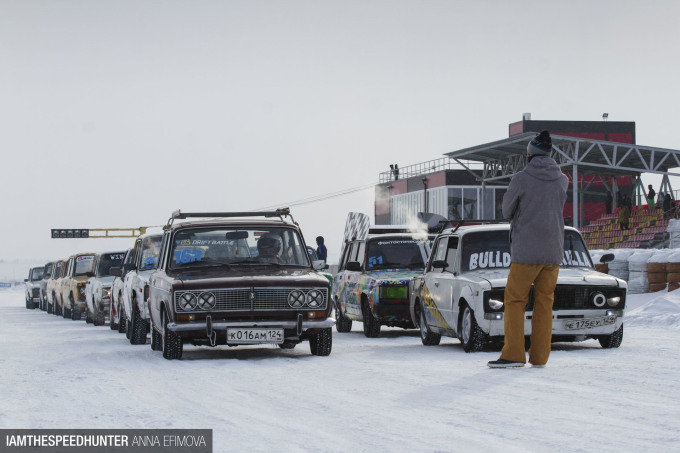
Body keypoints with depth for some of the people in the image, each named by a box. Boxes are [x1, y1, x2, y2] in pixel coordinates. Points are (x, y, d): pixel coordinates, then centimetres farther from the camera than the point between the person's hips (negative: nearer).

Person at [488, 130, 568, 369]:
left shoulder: (521, 179, -10)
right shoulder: (562, 180, 4)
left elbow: (507, 211, 1)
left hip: (526, 250, -5)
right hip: (553, 251, 5)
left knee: (515, 301, 0)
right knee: (544, 302, 9)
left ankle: (513, 353, -8)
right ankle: (540, 355, 7)